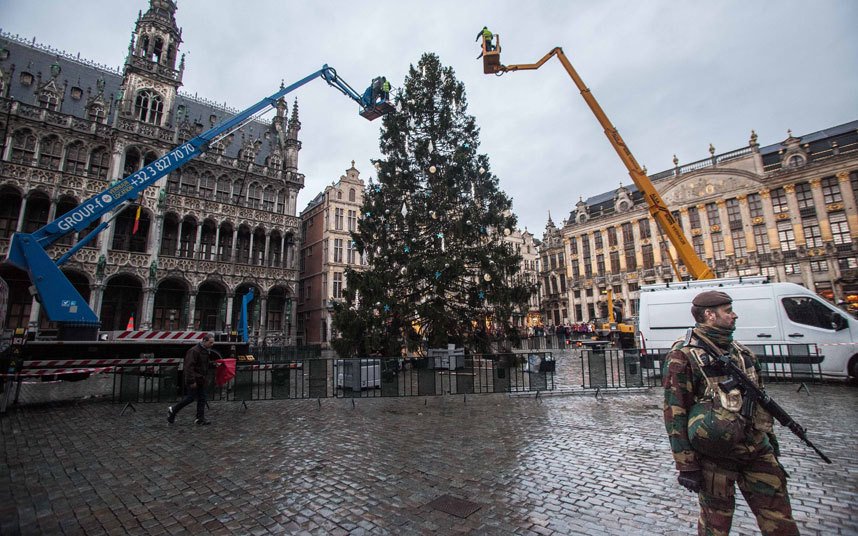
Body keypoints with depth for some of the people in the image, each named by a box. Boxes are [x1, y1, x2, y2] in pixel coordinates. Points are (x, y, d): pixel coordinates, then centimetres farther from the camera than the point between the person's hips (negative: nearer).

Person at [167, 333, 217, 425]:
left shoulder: (207, 351, 11)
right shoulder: (194, 351, -18)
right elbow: (189, 367, -22)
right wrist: (192, 381, -23)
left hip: (201, 380, 9)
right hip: (194, 380, -9)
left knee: (202, 398, 7)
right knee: (191, 397, -2)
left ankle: (200, 418, 12)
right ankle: (173, 410, 19)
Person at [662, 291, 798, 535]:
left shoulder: (740, 350, 9)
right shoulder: (683, 356, -16)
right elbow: (674, 413, -17)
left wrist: (768, 434, 19)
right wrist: (687, 465, -17)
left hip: (757, 448, 7)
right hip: (715, 453, -6)